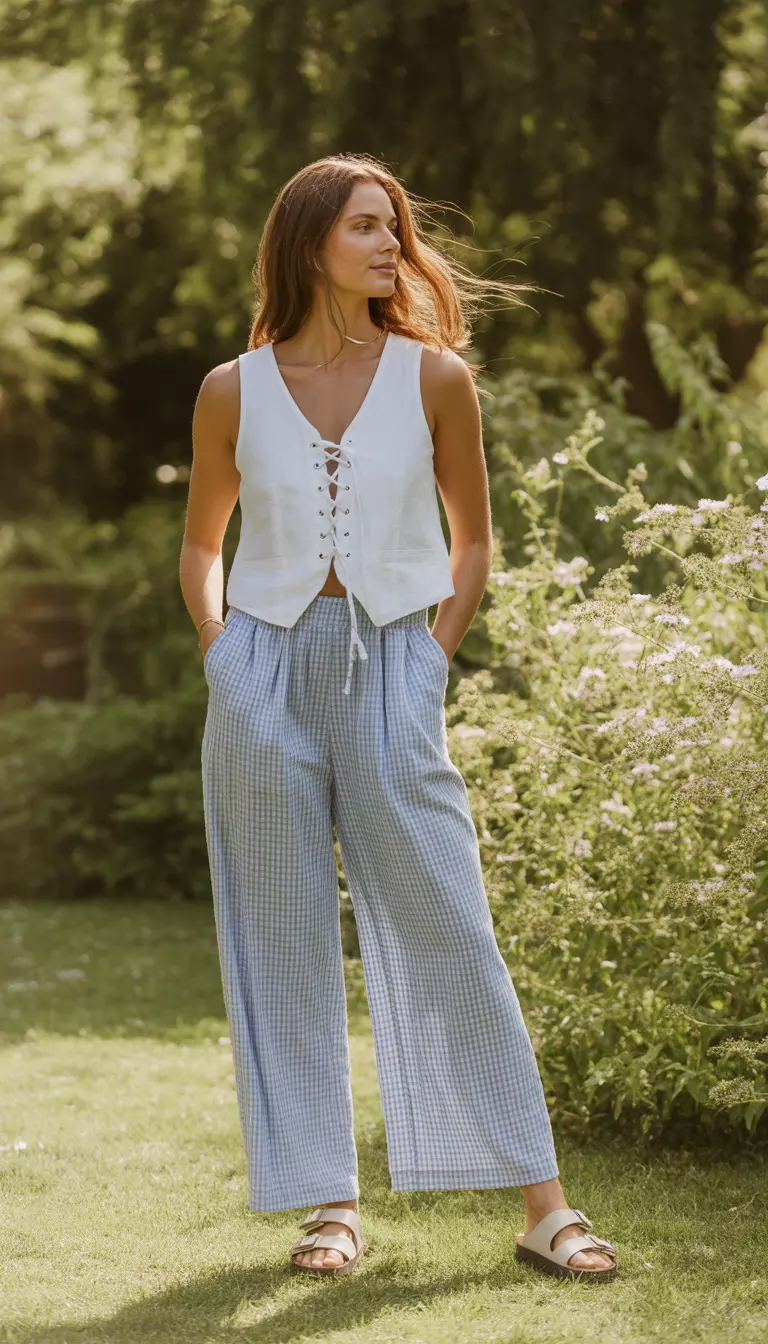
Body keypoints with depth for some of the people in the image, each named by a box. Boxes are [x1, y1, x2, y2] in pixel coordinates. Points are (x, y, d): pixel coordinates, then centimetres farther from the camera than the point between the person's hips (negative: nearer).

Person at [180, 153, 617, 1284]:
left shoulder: (435, 376, 3)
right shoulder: (233, 392, 5)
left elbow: (472, 540, 12)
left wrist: (436, 659, 0)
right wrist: (222, 658, 4)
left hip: (390, 671, -1)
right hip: (266, 675, 1)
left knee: (448, 933, -3)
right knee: (285, 944, 3)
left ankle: (543, 1207, 2)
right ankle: (329, 1204, 13)